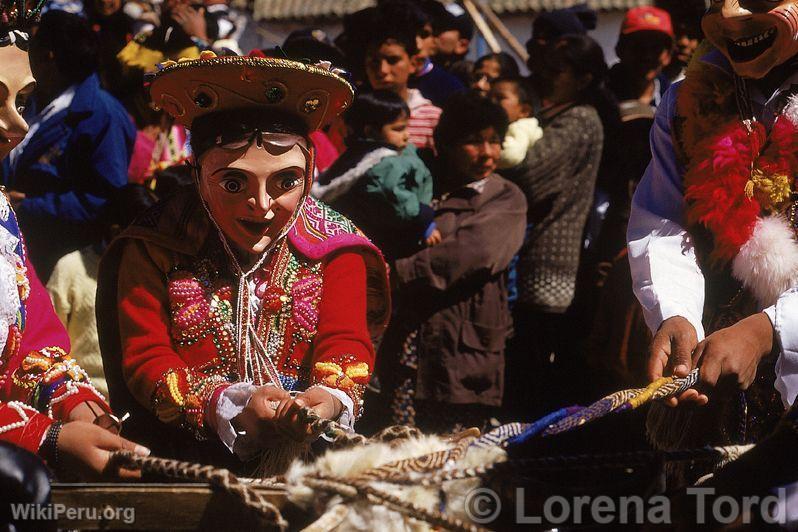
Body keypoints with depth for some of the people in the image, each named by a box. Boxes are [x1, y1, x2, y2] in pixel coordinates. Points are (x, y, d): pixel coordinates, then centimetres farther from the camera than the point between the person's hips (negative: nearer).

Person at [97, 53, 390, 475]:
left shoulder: (332, 246, 6)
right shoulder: (154, 247, 0)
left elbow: (346, 344, -3)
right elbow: (145, 359, -6)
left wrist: (331, 398, -29)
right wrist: (231, 405, -25)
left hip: (308, 443, 1)